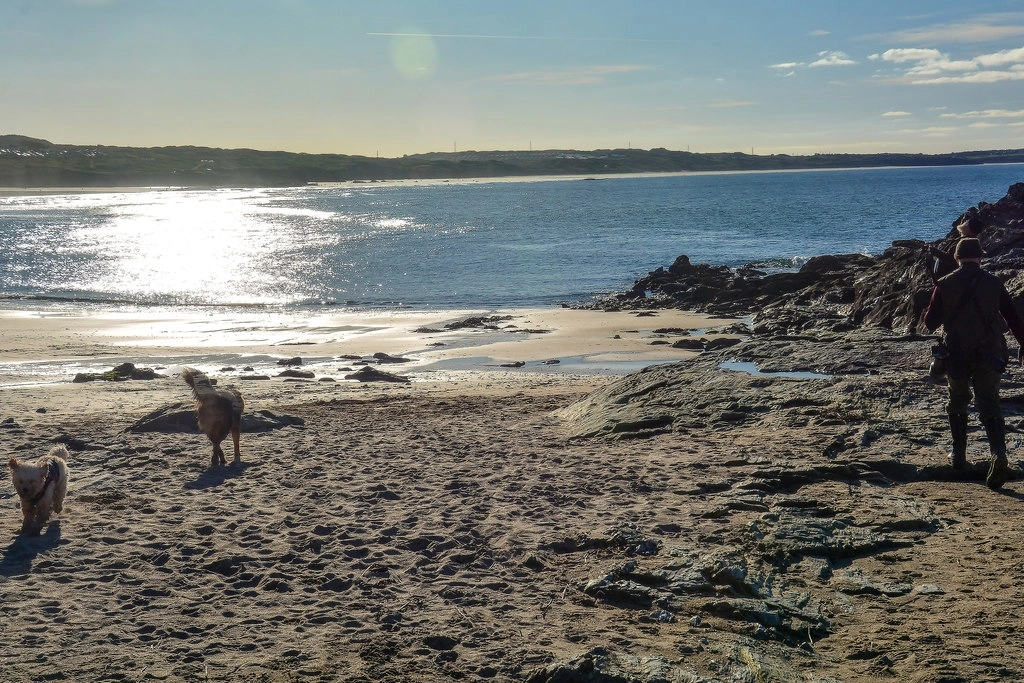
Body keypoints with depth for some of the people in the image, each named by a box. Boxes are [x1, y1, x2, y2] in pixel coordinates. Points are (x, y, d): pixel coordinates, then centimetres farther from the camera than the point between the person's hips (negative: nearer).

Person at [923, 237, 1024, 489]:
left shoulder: (945, 285, -4)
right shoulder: (993, 283, -1)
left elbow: (930, 322, 1)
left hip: (957, 356, 0)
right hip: (989, 356, 0)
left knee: (957, 403, 21)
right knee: (989, 406, 4)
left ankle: (959, 455, 26)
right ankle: (999, 454, -19)